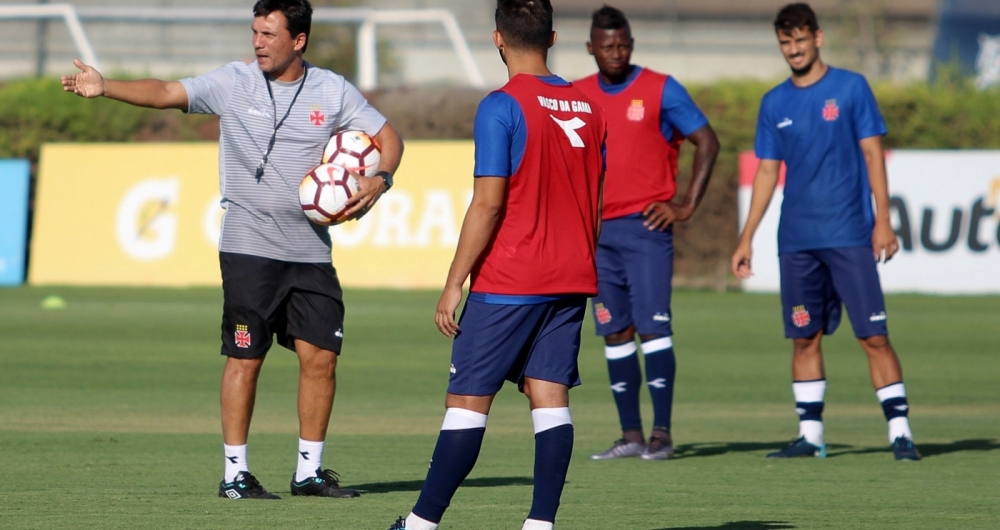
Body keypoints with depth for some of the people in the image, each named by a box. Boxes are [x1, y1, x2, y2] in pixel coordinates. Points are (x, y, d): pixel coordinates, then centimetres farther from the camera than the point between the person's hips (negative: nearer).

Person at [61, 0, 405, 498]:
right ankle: (235, 472, 3)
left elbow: (386, 135, 10)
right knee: (245, 358, -4)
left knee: (320, 356, 1)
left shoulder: (332, 91, 3)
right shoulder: (233, 82, -2)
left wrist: (379, 179, -10)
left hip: (311, 251, 2)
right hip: (249, 248, -2)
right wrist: (104, 87, -24)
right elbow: (167, 93, -10)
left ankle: (309, 470, 14)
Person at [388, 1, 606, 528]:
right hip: (570, 283, 6)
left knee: (467, 400, -1)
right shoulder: (588, 107, 8)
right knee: (550, 396, 3)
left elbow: (488, 204, -15)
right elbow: (596, 203, 14)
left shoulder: (501, 107, -12)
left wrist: (454, 283, -11)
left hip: (507, 285, -6)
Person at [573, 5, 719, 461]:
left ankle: (662, 433, -9)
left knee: (652, 327, -10)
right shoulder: (579, 96, 10)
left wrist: (687, 205, -6)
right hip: (598, 231, 5)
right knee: (614, 333, 4)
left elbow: (707, 142, -2)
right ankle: (631, 435, 8)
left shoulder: (661, 90, -3)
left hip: (646, 225, -5)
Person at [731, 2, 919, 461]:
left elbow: (872, 154, 0)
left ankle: (900, 432, -6)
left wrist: (883, 222, -7)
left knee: (873, 336, -7)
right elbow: (767, 172, 15)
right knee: (805, 337, 5)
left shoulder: (851, 88, 0)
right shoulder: (775, 104, 11)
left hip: (849, 234, -4)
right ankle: (810, 435, 10)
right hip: (796, 241, 4)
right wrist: (746, 239, 12)